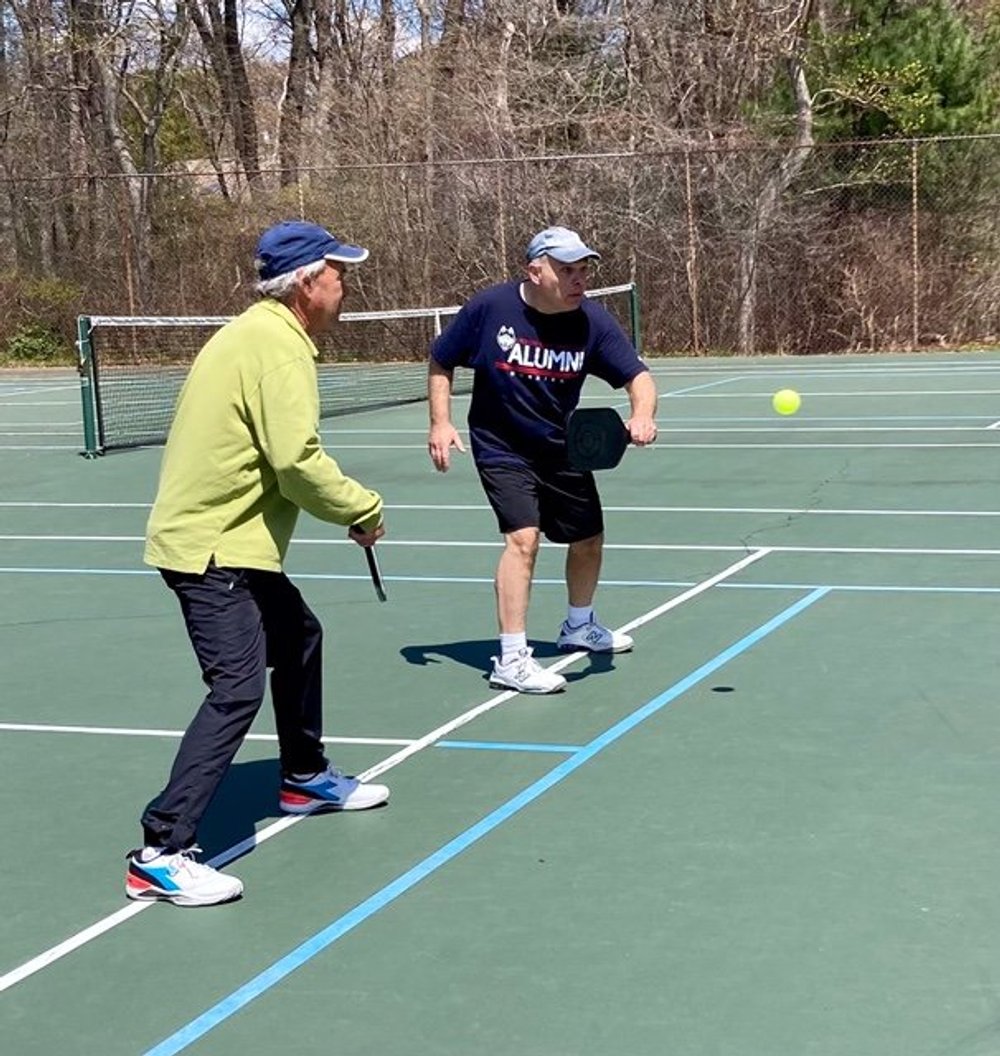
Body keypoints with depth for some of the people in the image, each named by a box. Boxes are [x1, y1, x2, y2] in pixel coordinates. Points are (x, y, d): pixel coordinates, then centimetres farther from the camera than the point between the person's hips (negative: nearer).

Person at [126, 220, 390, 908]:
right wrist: (364, 509, -11)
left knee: (299, 639, 25)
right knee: (237, 690, -15)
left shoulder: (257, 334, 14)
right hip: (214, 548, -11)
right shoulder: (279, 346, -18)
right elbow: (298, 462, -25)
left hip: (233, 543, 11)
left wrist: (346, 505, 6)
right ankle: (161, 855, -15)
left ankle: (305, 779, 44)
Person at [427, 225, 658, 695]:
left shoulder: (593, 321, -14)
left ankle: (579, 627, 45)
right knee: (523, 536, -22)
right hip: (502, 449, -4)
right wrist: (440, 423, -11)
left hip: (563, 451, 5)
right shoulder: (489, 308, -18)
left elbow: (637, 376, -16)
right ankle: (511, 659, -17)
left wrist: (642, 414, -38)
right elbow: (440, 362, -3)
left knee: (589, 539, 16)